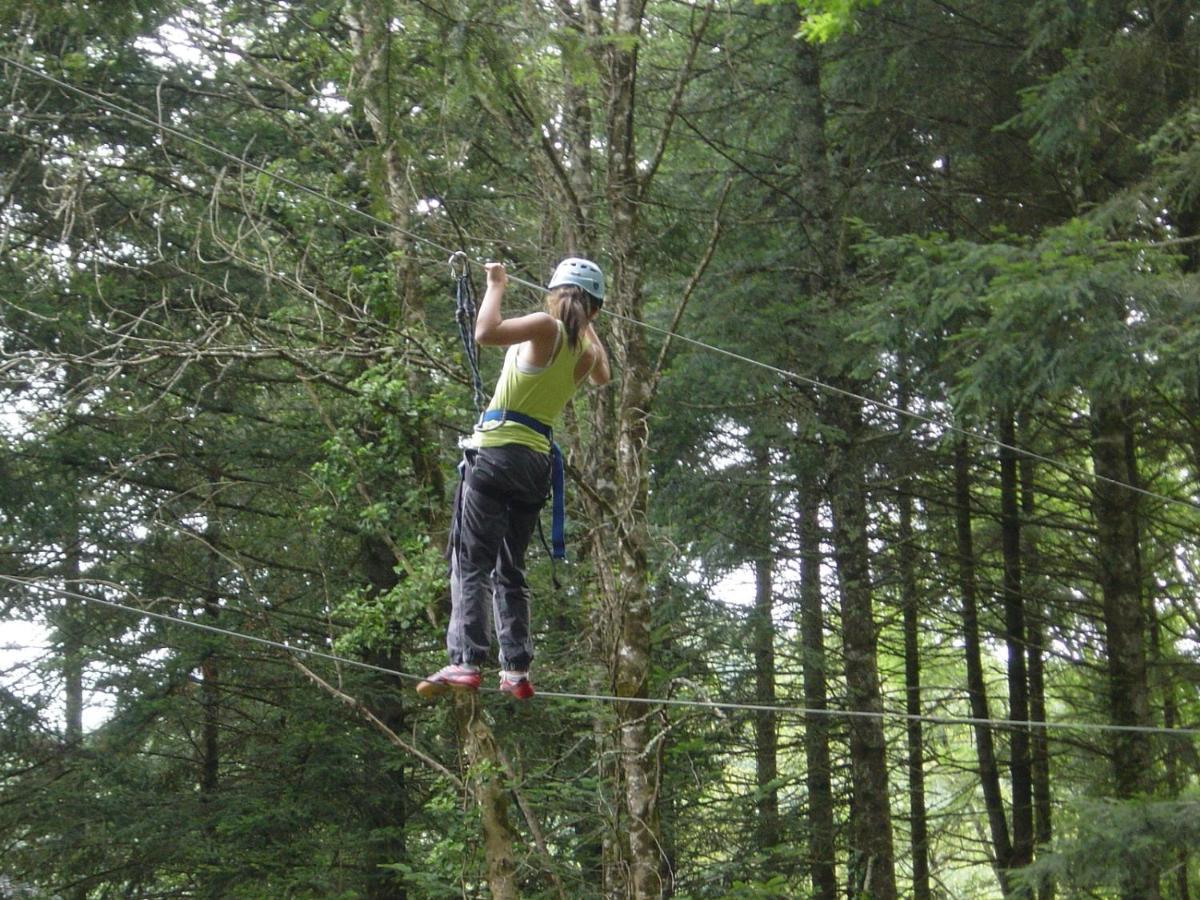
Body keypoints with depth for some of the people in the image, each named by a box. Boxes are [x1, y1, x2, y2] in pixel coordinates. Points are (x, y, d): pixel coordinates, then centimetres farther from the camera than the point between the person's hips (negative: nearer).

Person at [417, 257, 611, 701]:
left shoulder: (547, 327, -7)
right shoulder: (587, 350, 12)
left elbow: (486, 332, -21)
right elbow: (602, 377, 36)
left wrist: (496, 286, -5)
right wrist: (587, 324, 41)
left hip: (497, 452, -6)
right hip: (538, 461, 6)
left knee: (471, 561, -10)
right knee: (510, 569, 13)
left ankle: (465, 661, -21)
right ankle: (516, 669, 6)